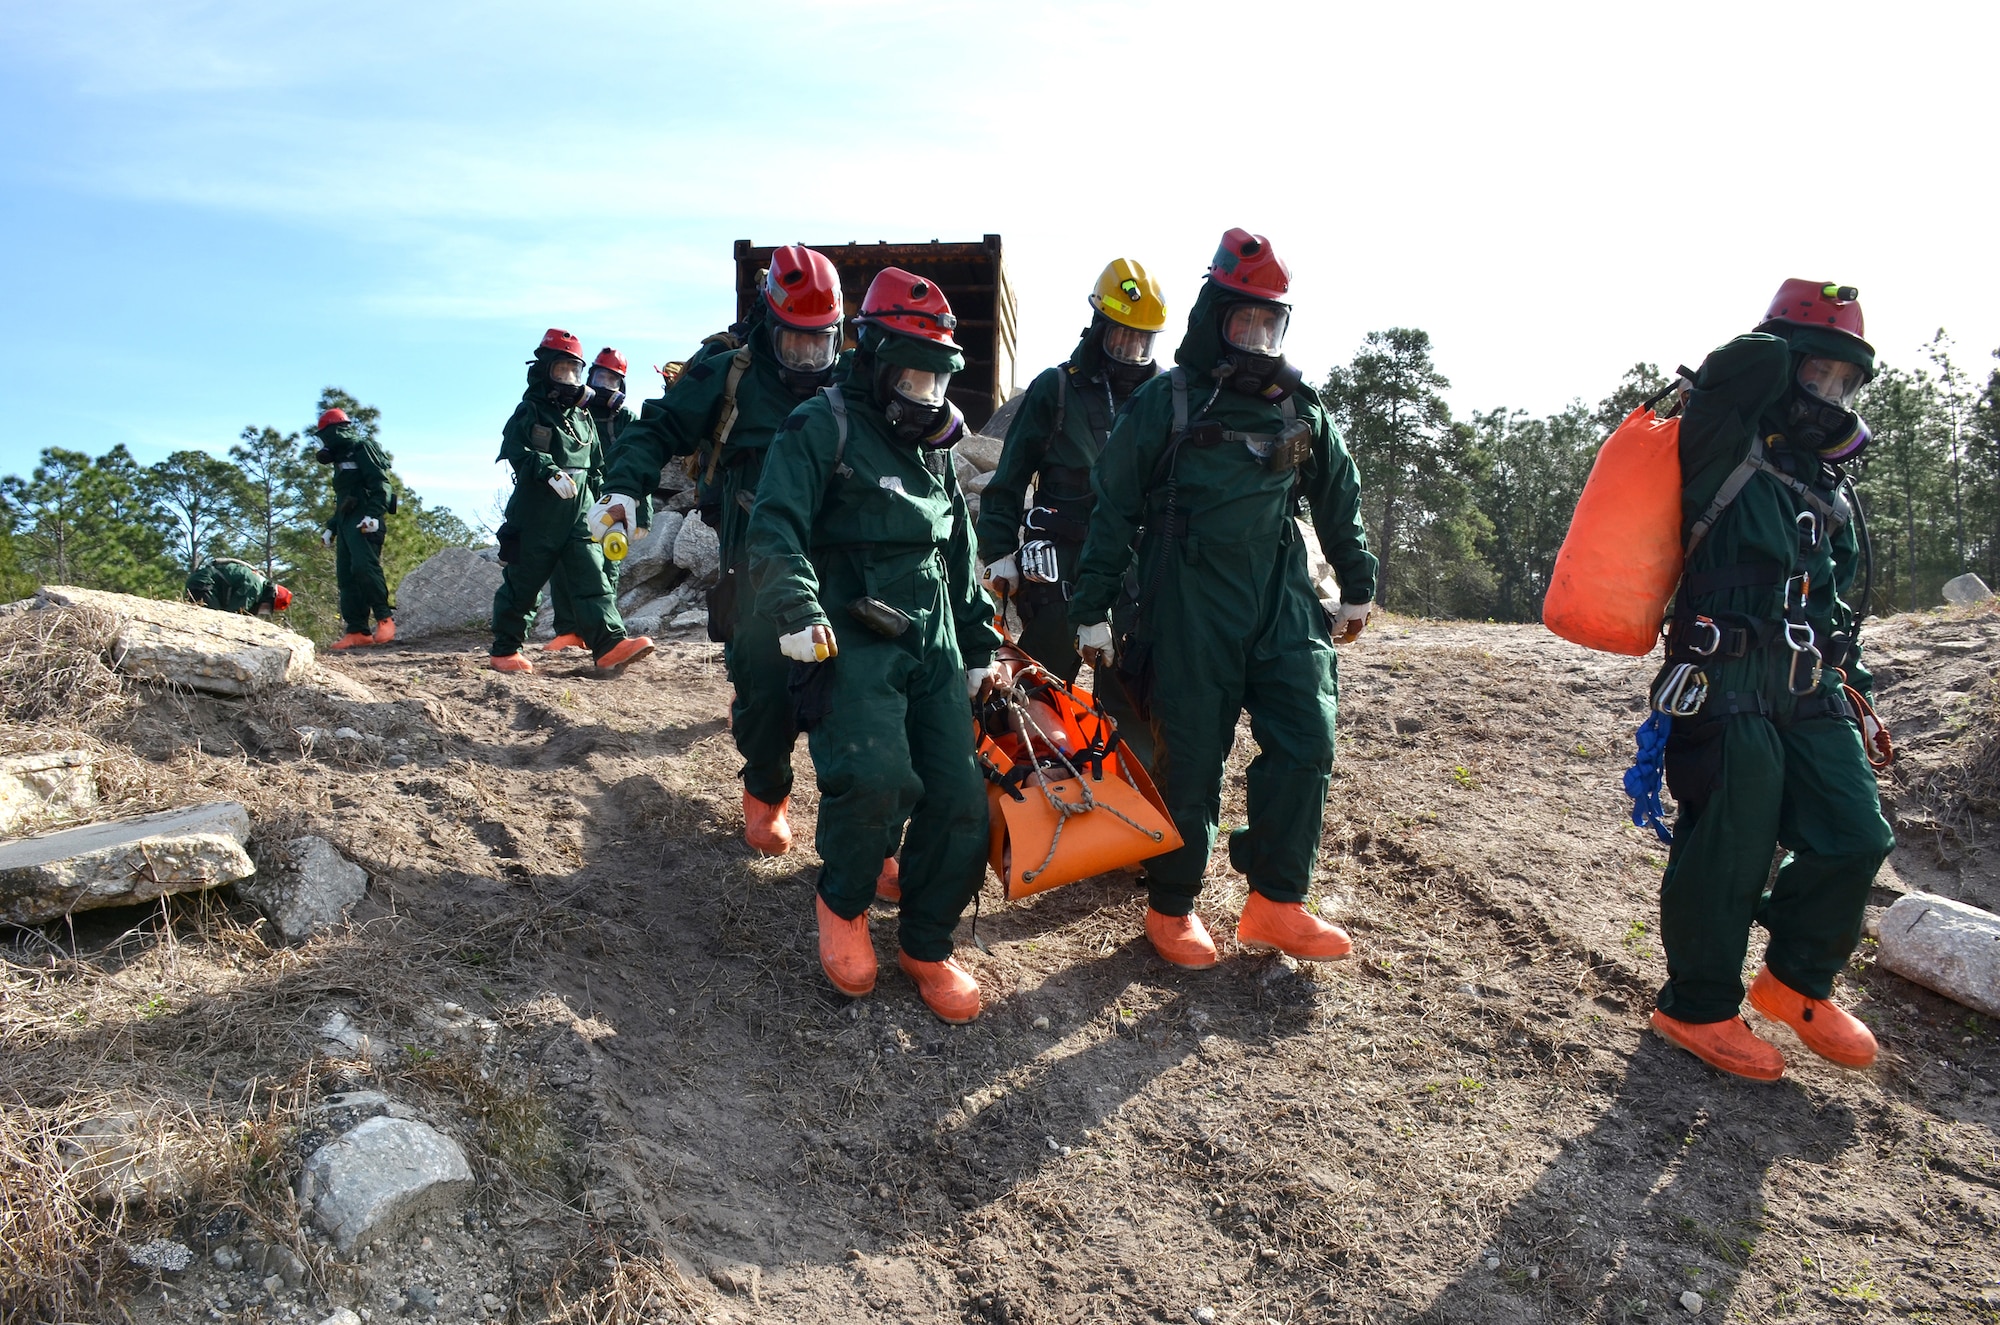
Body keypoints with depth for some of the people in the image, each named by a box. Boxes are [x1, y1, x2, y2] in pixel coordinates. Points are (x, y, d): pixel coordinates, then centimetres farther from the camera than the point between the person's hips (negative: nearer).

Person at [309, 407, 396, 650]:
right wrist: (330, 527, 31)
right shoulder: (341, 459, 28)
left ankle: (385, 617, -15)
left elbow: (381, 484, -14)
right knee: (346, 576, 2)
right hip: (346, 521, 10)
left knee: (364, 567, -23)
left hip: (363, 522, -10)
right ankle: (357, 631, 0)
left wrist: (374, 514, -25)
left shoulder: (362, 448, -1)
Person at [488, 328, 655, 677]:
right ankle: (505, 651, 16)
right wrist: (550, 471, -30)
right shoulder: (530, 412, 1)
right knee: (522, 585, 3)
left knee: (592, 579, -11)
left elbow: (595, 466, 26)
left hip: (578, 517, 5)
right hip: (535, 517, -4)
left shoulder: (583, 417, 19)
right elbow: (516, 452, -15)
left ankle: (610, 646, -23)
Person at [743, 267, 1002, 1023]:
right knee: (876, 778, -28)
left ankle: (926, 946, 17)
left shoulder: (935, 447, 22)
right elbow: (775, 527, -12)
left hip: (932, 644, 7)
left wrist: (980, 647, 24)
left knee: (960, 801, -3)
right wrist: (795, 608, -27)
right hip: (852, 640, -6)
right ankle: (841, 903, 2)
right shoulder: (825, 426, 0)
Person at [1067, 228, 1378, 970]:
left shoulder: (1299, 407, 12)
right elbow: (1113, 505, -1)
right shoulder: (1166, 400, -1)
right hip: (1189, 601, -4)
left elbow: (1338, 497, 23)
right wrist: (1092, 608, -5)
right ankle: (1171, 907, 17)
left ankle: (1276, 904, 7)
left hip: (1282, 597, 4)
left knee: (1306, 738, -6)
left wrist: (1357, 585, 24)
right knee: (1190, 757, 0)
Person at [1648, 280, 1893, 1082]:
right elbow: (1752, 360, -23)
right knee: (1729, 851, -3)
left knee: (1855, 837, 4)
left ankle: (1796, 984, 25)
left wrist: (1852, 674, 21)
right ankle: (1697, 1008, 15)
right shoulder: (1726, 445, -4)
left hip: (1810, 692, 8)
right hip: (1730, 687, -8)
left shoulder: (1830, 481, 20)